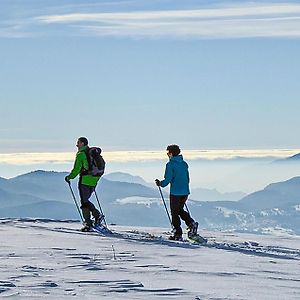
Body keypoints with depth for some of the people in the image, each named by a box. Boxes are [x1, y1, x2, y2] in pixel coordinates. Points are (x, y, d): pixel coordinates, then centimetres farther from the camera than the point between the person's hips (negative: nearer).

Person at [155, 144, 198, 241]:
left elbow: (167, 180, -15)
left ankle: (178, 234, 5)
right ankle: (191, 223, 1)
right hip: (185, 192, 7)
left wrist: (160, 183, 3)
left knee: (175, 213, 4)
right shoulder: (184, 164, 10)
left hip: (175, 193, -7)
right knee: (180, 210, 23)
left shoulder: (170, 164, -11)